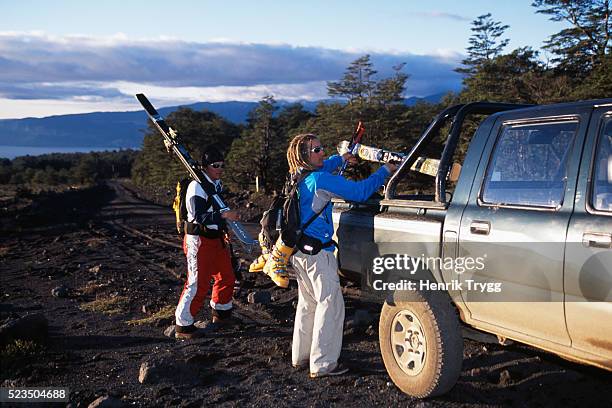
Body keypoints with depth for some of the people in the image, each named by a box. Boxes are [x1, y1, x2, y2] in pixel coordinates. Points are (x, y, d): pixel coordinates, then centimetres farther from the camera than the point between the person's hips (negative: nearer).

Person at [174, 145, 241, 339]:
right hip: (199, 241, -9)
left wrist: (224, 233, 23)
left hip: (216, 238, 9)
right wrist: (225, 215, -31)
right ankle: (183, 326, 3)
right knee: (198, 284, -8)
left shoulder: (217, 184, 13)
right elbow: (199, 216, -26)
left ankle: (221, 315, 36)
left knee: (227, 277, 17)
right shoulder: (196, 187, -17)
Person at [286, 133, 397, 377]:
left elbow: (322, 166, 35)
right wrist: (385, 171, -6)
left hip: (299, 251, 10)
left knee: (308, 303, 20)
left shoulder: (298, 178, 10)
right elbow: (359, 191, -17)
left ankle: (301, 357, 29)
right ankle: (322, 364, 1)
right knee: (330, 305, -2)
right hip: (317, 253, -10)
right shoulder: (320, 179, -17)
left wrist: (341, 158, 37)